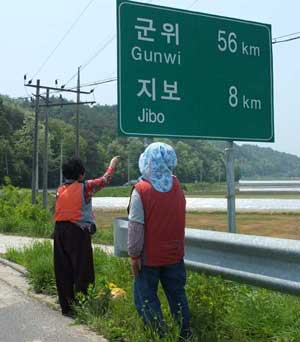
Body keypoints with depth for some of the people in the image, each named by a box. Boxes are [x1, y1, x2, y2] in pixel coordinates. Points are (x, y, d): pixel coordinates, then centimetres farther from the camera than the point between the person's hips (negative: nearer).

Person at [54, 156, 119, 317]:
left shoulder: (60, 190, 9)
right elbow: (104, 180, 6)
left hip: (60, 231, 6)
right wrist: (112, 164, 21)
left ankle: (66, 306, 19)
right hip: (78, 232, -6)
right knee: (82, 270, 2)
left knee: (63, 271, 10)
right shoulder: (84, 187, -5)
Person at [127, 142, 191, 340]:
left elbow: (136, 226, -16)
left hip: (149, 257, -5)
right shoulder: (177, 186, -1)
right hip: (175, 255, 5)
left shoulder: (141, 190, -16)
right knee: (177, 295, 16)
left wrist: (134, 255, -11)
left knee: (146, 298, 8)